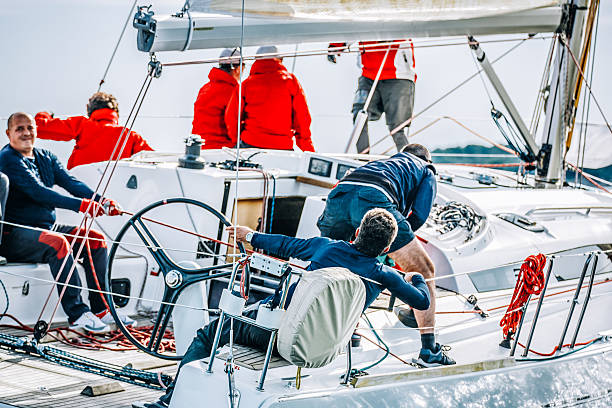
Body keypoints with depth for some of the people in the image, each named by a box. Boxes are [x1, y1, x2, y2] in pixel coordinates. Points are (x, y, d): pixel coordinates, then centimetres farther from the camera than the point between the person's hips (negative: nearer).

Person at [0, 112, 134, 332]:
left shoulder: (45, 157, 14)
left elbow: (70, 182, 0)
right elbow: (38, 192, -25)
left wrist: (101, 201, -18)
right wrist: (80, 205, -34)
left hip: (47, 227, 9)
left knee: (97, 239, -3)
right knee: (58, 243, -34)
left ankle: (101, 308, -1)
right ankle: (77, 313, -31)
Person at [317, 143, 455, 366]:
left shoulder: (382, 162, 46)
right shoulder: (427, 171, 33)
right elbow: (419, 215, 12)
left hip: (339, 193, 5)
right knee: (423, 271, 9)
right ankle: (429, 349, 5)